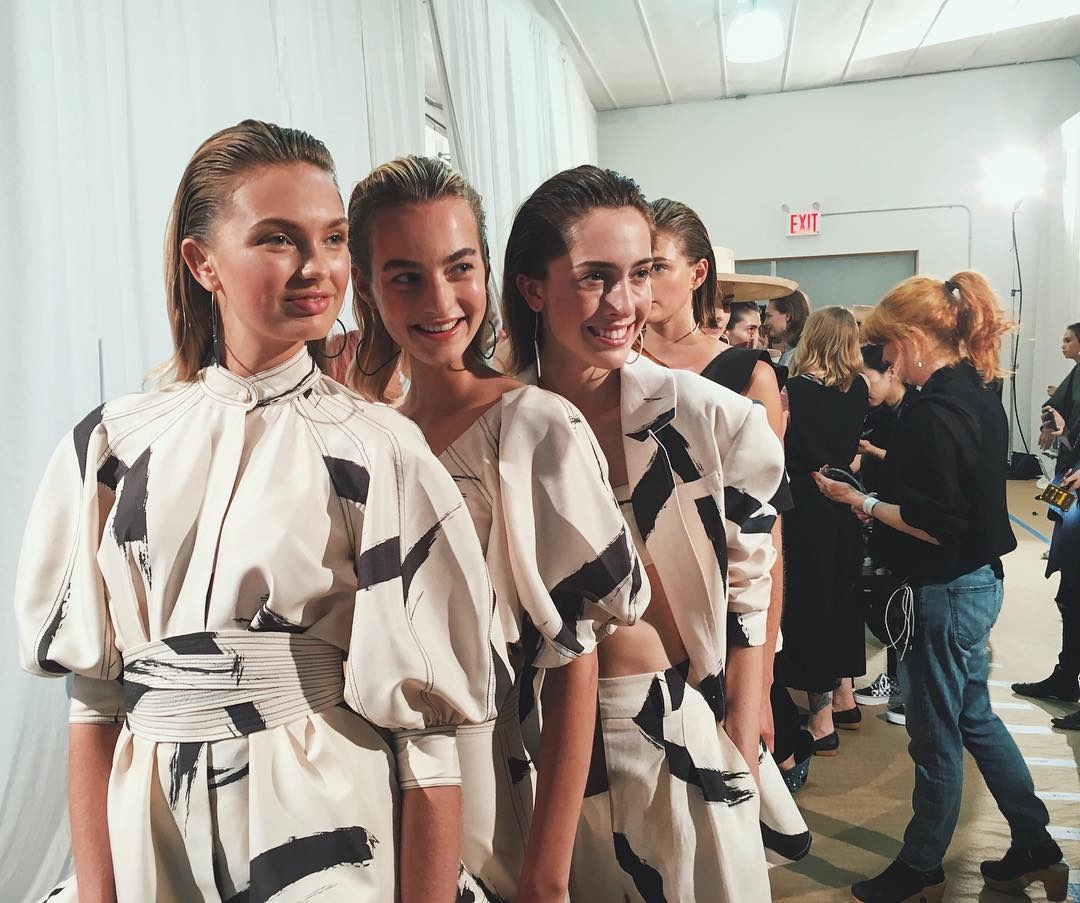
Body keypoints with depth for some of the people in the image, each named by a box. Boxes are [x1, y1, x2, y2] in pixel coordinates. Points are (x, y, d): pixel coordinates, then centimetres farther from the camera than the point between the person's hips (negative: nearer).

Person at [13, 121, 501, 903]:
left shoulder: (380, 452, -12)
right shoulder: (114, 445, -3)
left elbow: (427, 722, -11)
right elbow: (94, 694, 1)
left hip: (331, 833, -3)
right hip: (152, 837, 4)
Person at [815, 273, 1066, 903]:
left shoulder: (936, 412, -24)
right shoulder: (978, 394, 5)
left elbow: (934, 525, -25)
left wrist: (860, 501, -17)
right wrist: (890, 461, 11)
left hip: (948, 591, -10)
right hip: (981, 578, 10)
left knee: (937, 736, 8)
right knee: (974, 716, 23)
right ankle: (1036, 850, 35)